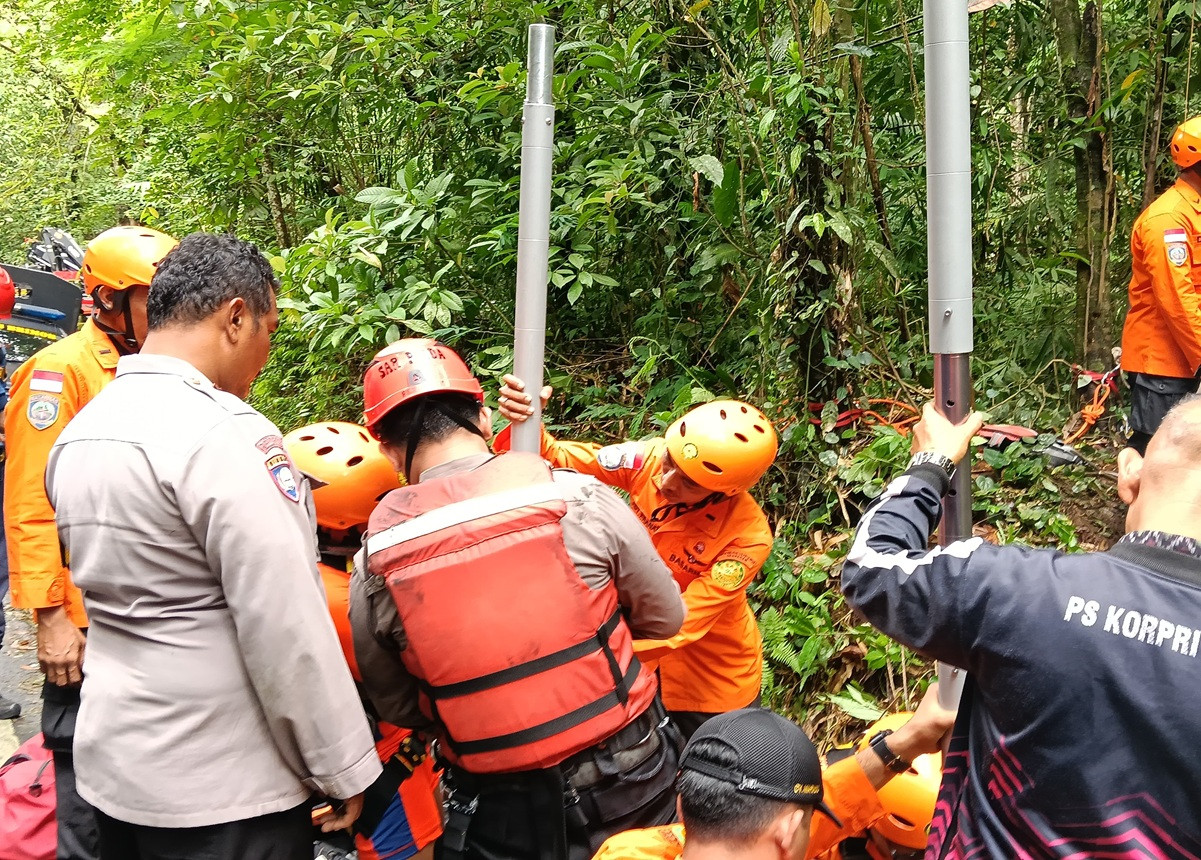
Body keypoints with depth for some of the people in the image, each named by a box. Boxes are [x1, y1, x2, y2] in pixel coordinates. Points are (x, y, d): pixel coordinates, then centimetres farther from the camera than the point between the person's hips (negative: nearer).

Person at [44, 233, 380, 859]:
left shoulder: (76, 431, 7)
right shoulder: (224, 434, -22)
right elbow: (288, 628, -22)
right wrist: (344, 769, -13)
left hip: (110, 762, 8)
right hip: (224, 787, -8)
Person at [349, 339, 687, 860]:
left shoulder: (377, 561, -9)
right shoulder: (581, 499, -13)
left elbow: (397, 708, 4)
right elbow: (666, 619, 0)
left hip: (503, 814, -1)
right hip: (627, 778, 1)